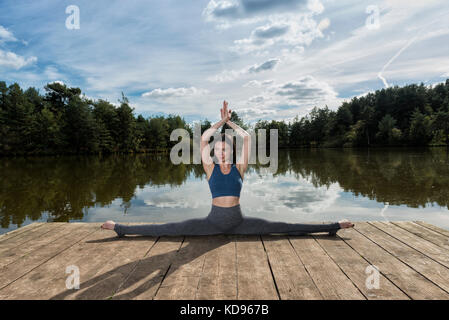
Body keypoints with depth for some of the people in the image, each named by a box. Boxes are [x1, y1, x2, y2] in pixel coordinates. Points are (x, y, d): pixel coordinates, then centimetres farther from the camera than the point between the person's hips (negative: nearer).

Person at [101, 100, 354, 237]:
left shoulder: (239, 168, -2)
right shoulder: (210, 168, -1)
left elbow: (248, 138, -8)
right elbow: (203, 139, -11)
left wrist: (230, 122, 2)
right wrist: (221, 121, -5)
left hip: (238, 222, 0)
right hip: (213, 221, 0)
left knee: (283, 228, -3)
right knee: (167, 230, -4)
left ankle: (331, 227, 4)